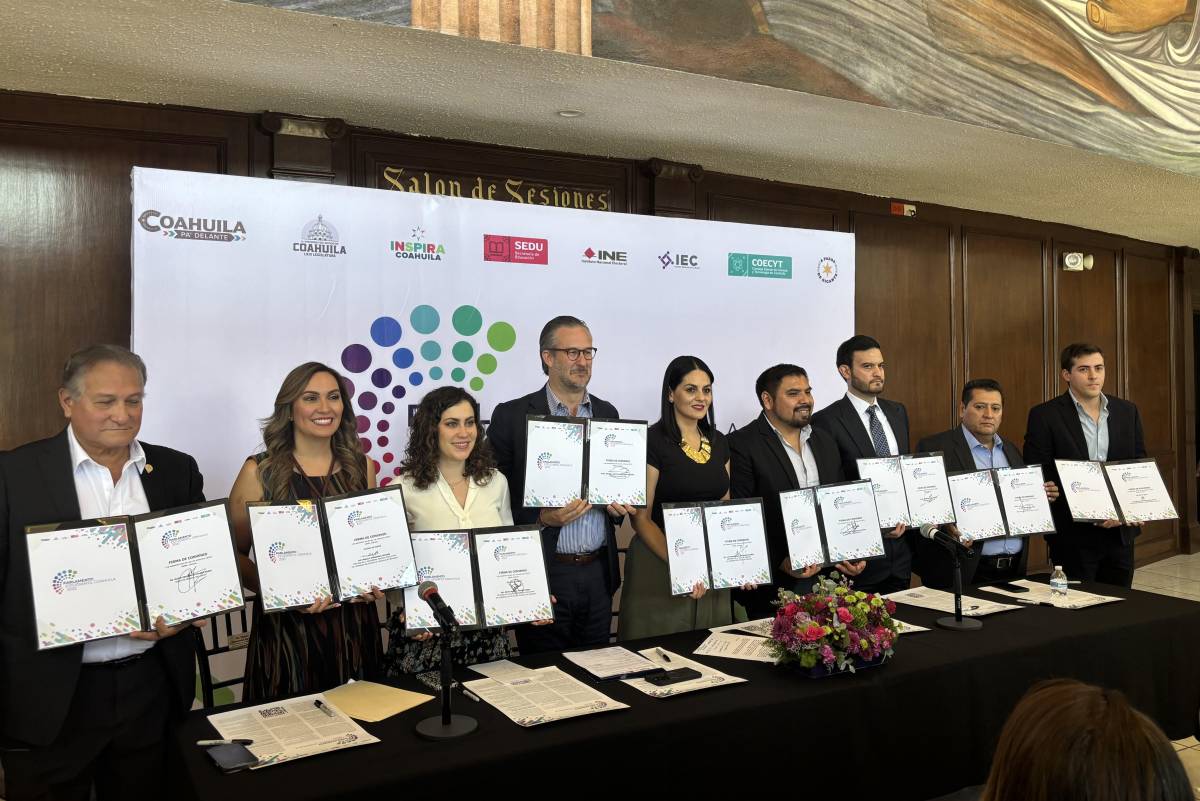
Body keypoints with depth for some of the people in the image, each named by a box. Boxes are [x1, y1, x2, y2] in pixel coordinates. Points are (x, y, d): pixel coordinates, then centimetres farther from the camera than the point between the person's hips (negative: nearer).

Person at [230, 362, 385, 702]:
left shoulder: (361, 466, 7)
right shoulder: (259, 471, -4)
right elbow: (234, 553, -3)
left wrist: (377, 583, -2)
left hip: (355, 625, 3)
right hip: (288, 627, -3)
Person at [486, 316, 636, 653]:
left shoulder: (606, 413, 9)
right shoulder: (512, 416, -6)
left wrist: (618, 504, -2)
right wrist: (543, 518, -20)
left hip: (598, 573, 4)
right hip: (544, 574, -4)